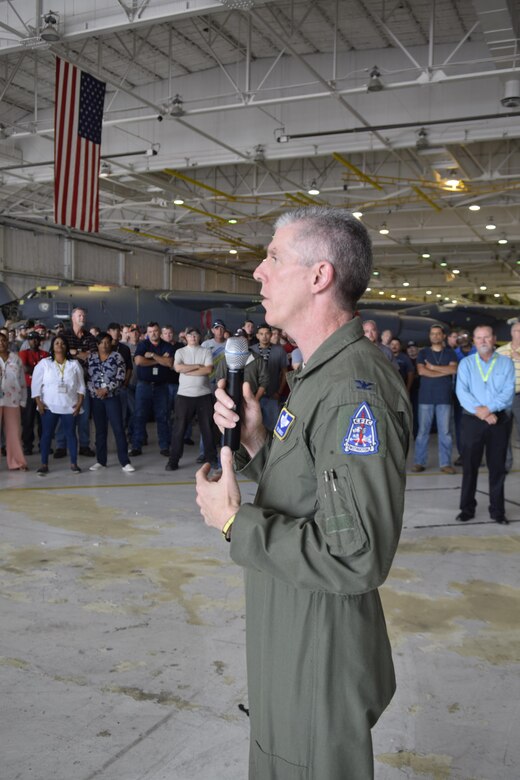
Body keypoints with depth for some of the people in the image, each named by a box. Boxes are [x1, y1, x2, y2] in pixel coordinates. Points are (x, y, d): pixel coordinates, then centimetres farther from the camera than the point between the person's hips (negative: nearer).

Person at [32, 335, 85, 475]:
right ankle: (44, 464, 9)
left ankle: (74, 463, 11)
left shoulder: (74, 364, 5)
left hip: (69, 406, 1)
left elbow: (81, 385, 5)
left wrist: (80, 402, -3)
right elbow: (36, 384, 0)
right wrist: (39, 402, -8)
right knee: (46, 434, 2)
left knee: (70, 433, 4)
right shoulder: (44, 363, 1)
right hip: (49, 406, -1)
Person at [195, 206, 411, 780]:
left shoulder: (355, 391, -27)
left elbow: (358, 556, -32)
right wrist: (255, 440, -4)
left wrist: (234, 522, -23)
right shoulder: (320, 373, 8)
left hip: (321, 663, -10)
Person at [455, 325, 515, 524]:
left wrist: (488, 408, -19)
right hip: (472, 420, 0)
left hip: (499, 420, 0)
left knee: (497, 467, 5)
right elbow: (461, 391, -5)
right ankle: (467, 508, 11)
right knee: (469, 465, 3)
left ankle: (497, 511, 12)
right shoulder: (466, 363, 7)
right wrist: (479, 411, -18)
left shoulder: (506, 363, 6)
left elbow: (508, 392, -6)